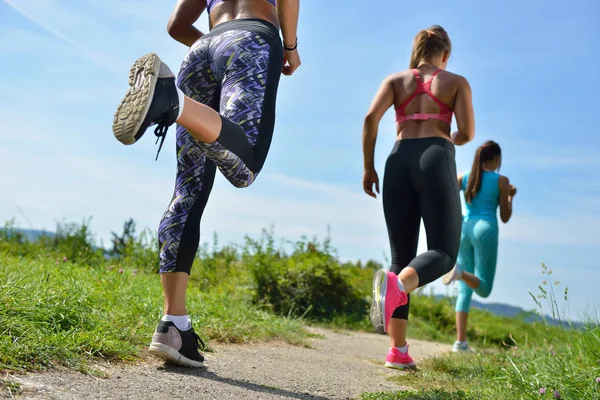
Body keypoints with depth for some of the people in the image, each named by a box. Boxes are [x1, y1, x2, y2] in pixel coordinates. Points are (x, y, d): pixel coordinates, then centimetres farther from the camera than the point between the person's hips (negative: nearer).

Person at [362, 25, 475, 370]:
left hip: (399, 161, 3)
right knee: (444, 253, -1)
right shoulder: (457, 82, 16)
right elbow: (467, 132, 3)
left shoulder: (395, 79, 19)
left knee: (402, 256, 6)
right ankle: (396, 285, -36)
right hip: (436, 160, -3)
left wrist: (368, 167, 5)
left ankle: (398, 350, -3)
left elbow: (372, 116, 1)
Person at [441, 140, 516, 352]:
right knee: (484, 289, 1)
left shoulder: (464, 176, 11)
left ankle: (461, 341, -1)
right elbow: (505, 217, 6)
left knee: (465, 289, 7)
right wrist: (510, 196, 22)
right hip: (485, 229, -4)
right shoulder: (501, 180, 3)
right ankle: (460, 272, -33)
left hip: (464, 229, 4)